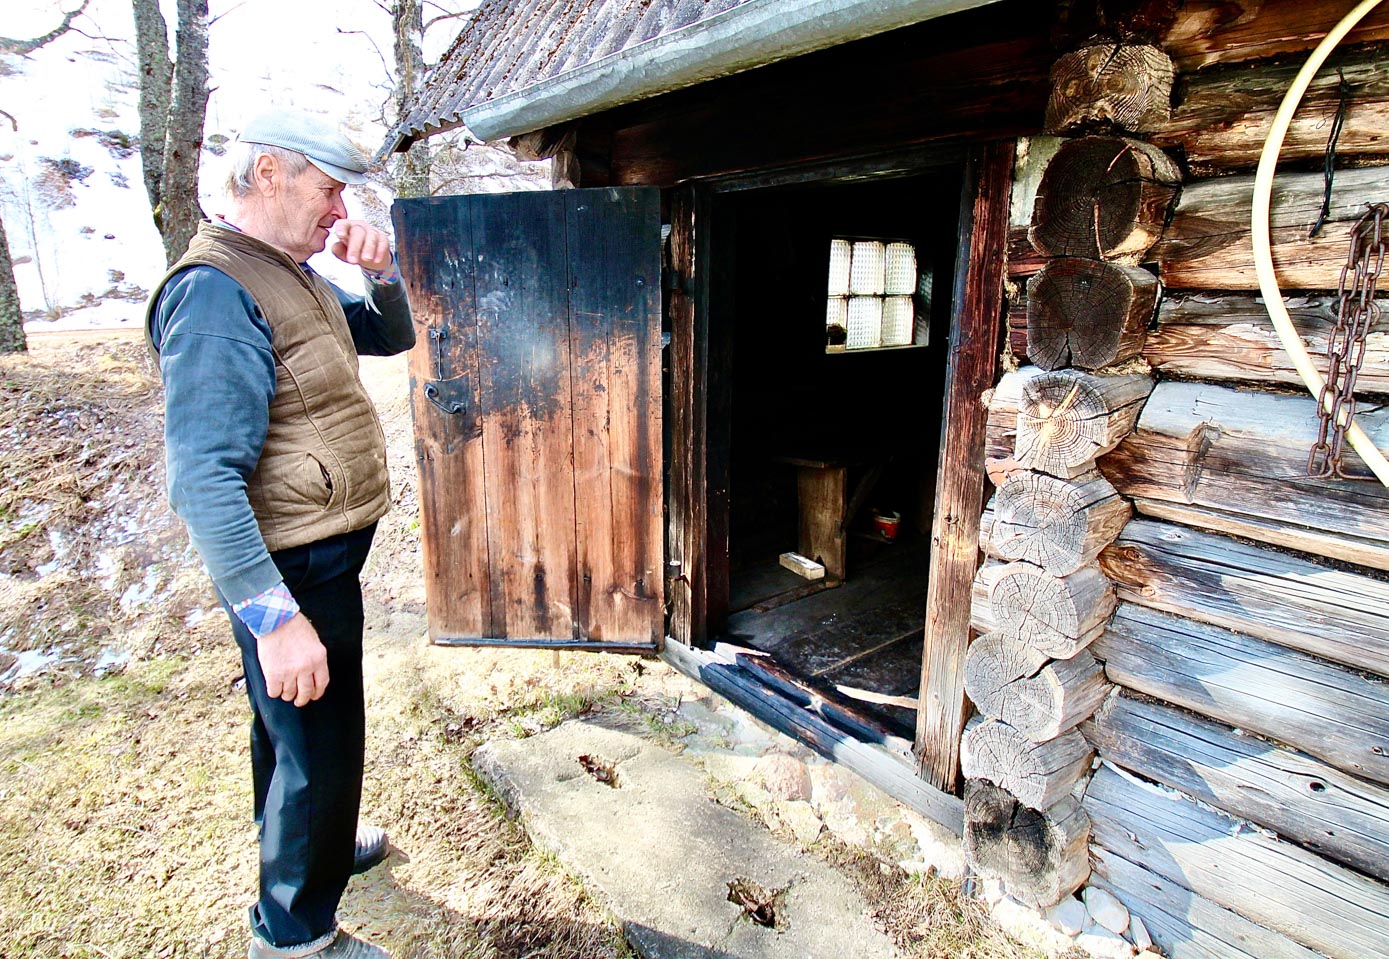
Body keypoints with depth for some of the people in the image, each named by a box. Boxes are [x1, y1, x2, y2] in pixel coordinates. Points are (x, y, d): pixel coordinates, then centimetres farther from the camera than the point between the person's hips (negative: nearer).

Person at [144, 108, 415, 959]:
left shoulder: (296, 274, 8)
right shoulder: (217, 292, -22)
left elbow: (393, 337, 18)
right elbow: (205, 479, -28)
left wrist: (382, 271, -2)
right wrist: (274, 617, -31)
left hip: (324, 555, 10)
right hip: (294, 570, -10)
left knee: (293, 730, 27)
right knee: (318, 748, 5)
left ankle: (310, 846, 51)